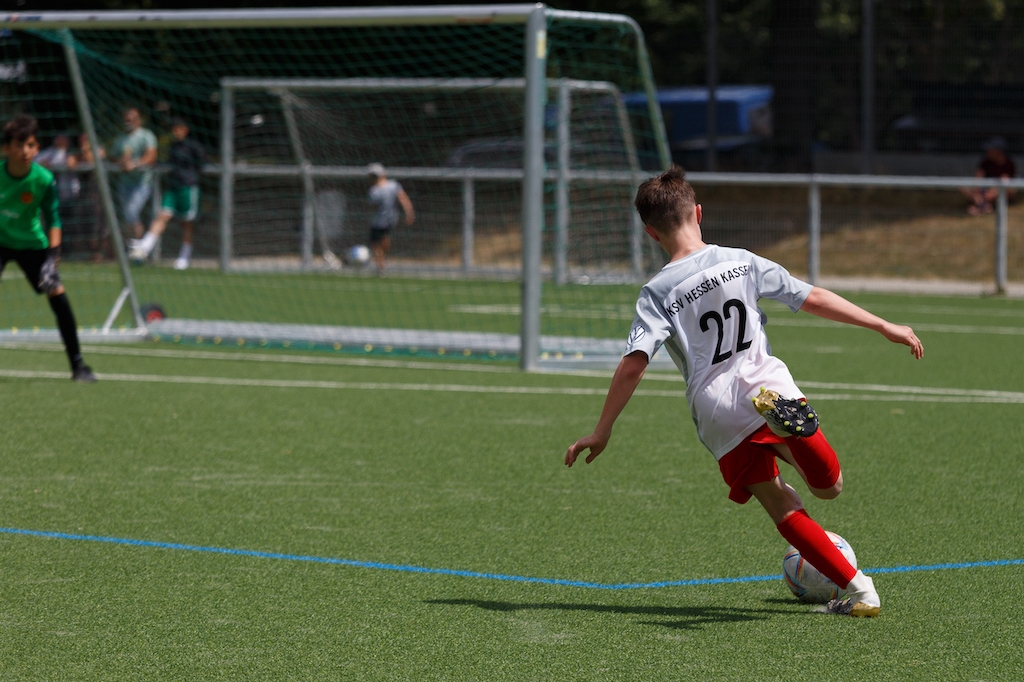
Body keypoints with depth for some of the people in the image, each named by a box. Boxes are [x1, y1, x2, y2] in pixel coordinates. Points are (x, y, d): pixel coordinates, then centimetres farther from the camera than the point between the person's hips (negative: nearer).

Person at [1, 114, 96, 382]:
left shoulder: (44, 180, -19)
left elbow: (53, 219, -9)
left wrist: (53, 255, -19)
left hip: (31, 242, 0)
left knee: (57, 294, -9)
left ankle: (77, 365, 1)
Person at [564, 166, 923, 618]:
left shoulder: (657, 293, 1)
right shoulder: (742, 262, 7)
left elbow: (633, 364, -9)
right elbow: (814, 300, 8)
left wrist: (601, 433, -3)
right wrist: (886, 328, 14)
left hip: (719, 419, 0)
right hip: (767, 383, 0)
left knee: (781, 506, 12)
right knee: (828, 487, 7)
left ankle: (856, 588, -3)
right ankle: (787, 416, -28)